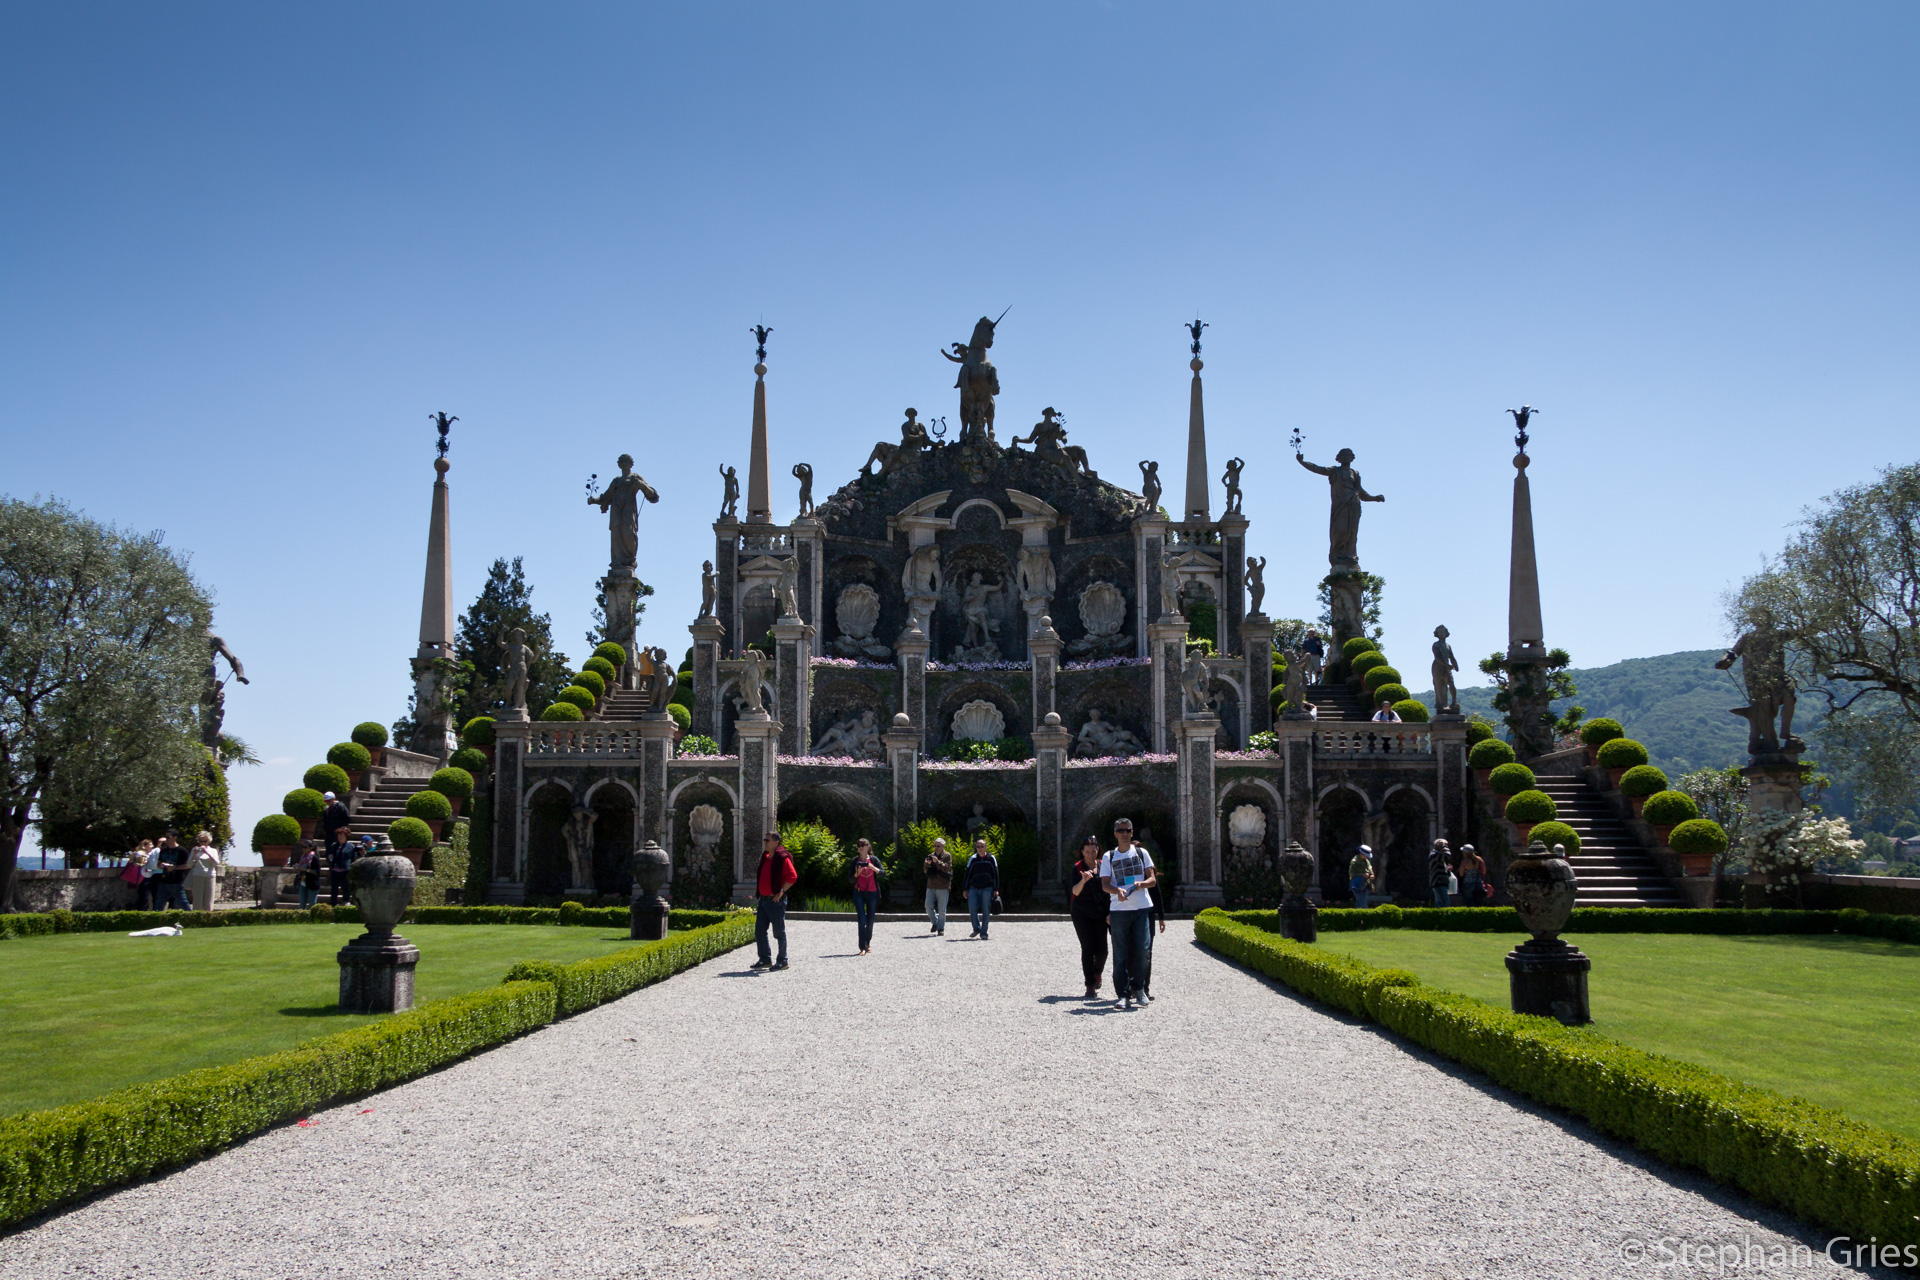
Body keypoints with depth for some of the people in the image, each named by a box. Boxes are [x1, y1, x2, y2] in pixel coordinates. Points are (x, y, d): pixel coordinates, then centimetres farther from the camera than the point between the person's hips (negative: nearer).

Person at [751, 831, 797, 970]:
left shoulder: (782, 858, -13)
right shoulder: (765, 857, 12)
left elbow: (793, 877, -19)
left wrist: (781, 892, -17)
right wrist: (759, 894, 15)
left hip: (776, 900, -9)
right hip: (763, 899, 9)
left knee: (779, 932, 0)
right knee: (759, 930, 9)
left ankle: (782, 961, 9)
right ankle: (765, 959, 17)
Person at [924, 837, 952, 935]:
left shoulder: (947, 856, 0)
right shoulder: (931, 856, 14)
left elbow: (947, 868, -14)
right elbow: (925, 871, 11)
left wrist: (938, 862, -26)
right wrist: (927, 864, -11)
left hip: (942, 887, -4)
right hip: (931, 886, 4)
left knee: (942, 909, 0)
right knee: (929, 906, 0)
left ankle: (941, 928, 9)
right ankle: (935, 922, 21)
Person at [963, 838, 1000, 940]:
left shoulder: (991, 859, 2)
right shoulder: (973, 859, 5)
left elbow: (996, 874, 5)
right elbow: (968, 874, 9)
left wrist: (996, 890, -1)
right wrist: (966, 889, 5)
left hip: (987, 888, -1)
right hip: (974, 888, 1)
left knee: (986, 911, -2)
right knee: (972, 909, -8)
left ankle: (983, 933, 5)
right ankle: (977, 929, 12)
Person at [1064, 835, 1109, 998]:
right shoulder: (1077, 868, -1)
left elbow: (1109, 890, 14)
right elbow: (1075, 891, -12)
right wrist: (1083, 881, -32)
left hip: (1100, 913, 3)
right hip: (1081, 913, -3)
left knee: (1102, 948, -1)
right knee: (1088, 948, -6)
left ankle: (1097, 973, 29)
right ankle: (1090, 985, -2)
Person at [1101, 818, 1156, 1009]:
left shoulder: (1141, 852, 11)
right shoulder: (1108, 857, 9)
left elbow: (1153, 879, 9)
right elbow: (1105, 884, 2)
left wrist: (1142, 883, -13)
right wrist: (1118, 890, -19)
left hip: (1142, 908, 0)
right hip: (1119, 909, 0)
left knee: (1142, 950, -5)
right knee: (1120, 954, -1)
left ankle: (1139, 988, 14)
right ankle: (1123, 994, 3)